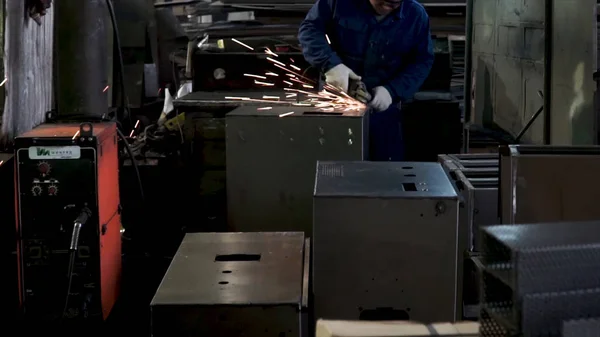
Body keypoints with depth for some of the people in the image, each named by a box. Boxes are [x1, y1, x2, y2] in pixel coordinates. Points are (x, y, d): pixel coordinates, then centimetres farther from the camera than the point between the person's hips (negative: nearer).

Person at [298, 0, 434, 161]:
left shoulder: (416, 15, -8)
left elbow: (422, 61, -3)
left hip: (383, 106, 1)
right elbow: (310, 28, -10)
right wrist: (331, 63, -27)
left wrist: (393, 91, -18)